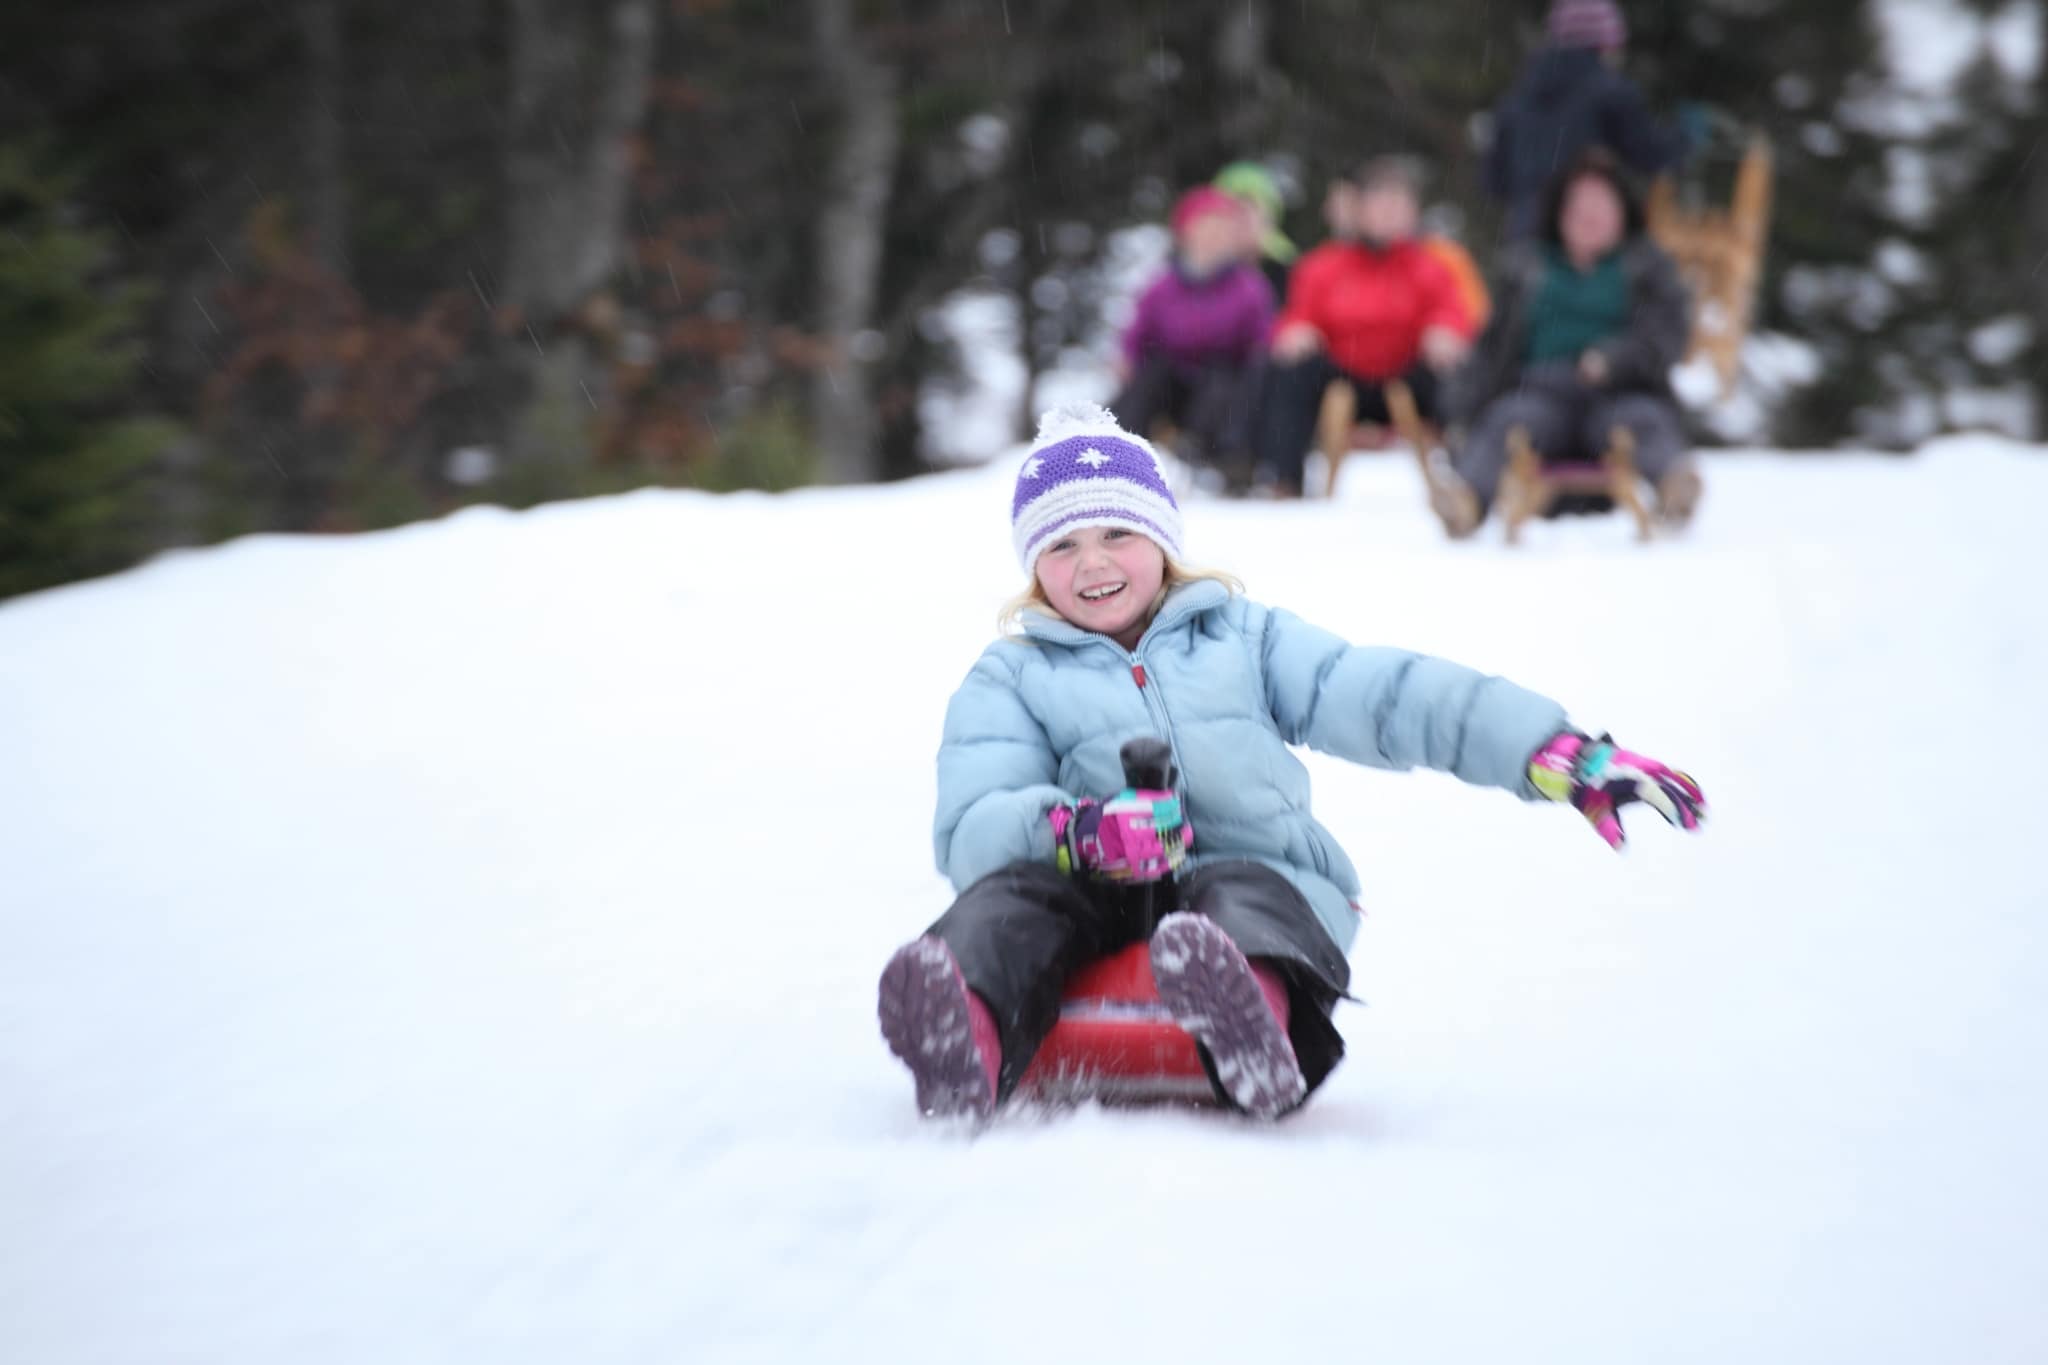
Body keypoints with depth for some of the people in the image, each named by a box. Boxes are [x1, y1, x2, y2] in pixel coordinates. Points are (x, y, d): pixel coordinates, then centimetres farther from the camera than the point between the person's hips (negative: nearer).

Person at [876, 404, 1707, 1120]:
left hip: (1261, 878, 0)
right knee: (1011, 898, -34)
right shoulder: (1009, 681, 20)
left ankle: (1254, 1015, -74)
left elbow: (1387, 698, 13)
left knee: (1246, 895, -36)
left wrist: (1562, 757, -1)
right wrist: (1082, 831, -22)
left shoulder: (1241, 637, 24)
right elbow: (971, 828, 2)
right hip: (1099, 905, 0)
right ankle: (969, 1042, -69)